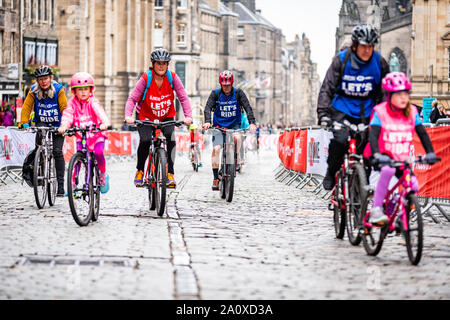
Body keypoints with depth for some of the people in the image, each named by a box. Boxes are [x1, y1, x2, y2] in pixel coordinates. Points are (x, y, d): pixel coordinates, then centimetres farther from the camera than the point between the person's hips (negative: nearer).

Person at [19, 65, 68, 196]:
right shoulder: (33, 90, -8)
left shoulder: (58, 89, -14)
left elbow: (64, 108, -18)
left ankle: (60, 184, -9)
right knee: (41, 130, -30)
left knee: (57, 151, -14)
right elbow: (26, 107, -11)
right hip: (41, 123, 2)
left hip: (57, 125, -2)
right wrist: (24, 123, -25)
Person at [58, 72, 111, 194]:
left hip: (96, 134, -3)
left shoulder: (93, 102, -10)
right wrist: (64, 126, -36)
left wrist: (105, 122, -49)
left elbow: (100, 112, -27)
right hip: (80, 135, 3)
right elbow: (68, 114, -14)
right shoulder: (72, 103, 0)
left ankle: (103, 175, 2)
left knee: (98, 152, -25)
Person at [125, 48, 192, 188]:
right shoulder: (146, 78, -19)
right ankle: (140, 171, 4)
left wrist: (188, 116, -26)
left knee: (171, 138, -23)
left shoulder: (172, 77, -14)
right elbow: (132, 98, -21)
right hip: (146, 117, -1)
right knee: (145, 141, -21)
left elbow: (183, 98, -13)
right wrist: (128, 116, -36)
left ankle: (170, 173, -15)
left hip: (166, 116, 2)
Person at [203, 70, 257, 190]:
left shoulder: (238, 93, -6)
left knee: (237, 137, -34)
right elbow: (208, 108, -17)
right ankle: (216, 178, -11)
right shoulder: (215, 93, -6)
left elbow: (247, 107, -13)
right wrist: (207, 121, -36)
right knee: (216, 149, -18)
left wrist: (252, 123, -29)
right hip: (219, 125, 0)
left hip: (234, 125, 0)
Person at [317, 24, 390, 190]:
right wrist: (323, 114, -24)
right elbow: (327, 88, -14)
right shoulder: (341, 60, -12)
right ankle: (331, 173, 1)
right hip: (342, 108, -2)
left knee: (366, 145, -9)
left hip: (366, 111, 2)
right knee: (340, 140, -23)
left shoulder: (379, 63, -7)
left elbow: (385, 93, 2)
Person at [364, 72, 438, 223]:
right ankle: (376, 210, -28)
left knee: (413, 185, -16)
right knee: (388, 170, -36)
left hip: (401, 159, 4)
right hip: (383, 157, -4)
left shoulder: (412, 112, -1)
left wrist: (430, 153, -15)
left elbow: (422, 133, 0)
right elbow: (373, 135, -22)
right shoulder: (380, 111, -13)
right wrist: (377, 155, -39)